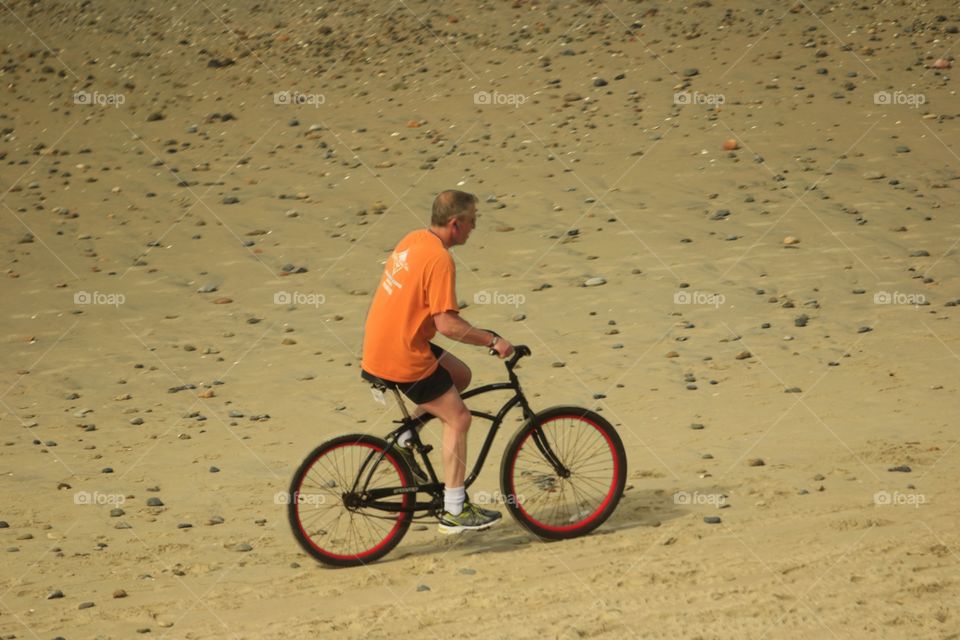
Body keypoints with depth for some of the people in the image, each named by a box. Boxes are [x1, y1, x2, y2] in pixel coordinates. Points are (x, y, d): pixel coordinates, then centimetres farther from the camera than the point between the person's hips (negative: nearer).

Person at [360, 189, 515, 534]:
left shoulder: (414, 239, 8)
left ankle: (405, 439, 18)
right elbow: (447, 324, -24)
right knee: (458, 418, -1)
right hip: (402, 357, -9)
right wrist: (492, 341, -14)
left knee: (460, 375, 22)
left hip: (381, 343, 9)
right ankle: (455, 511, 3)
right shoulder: (440, 260, -20)